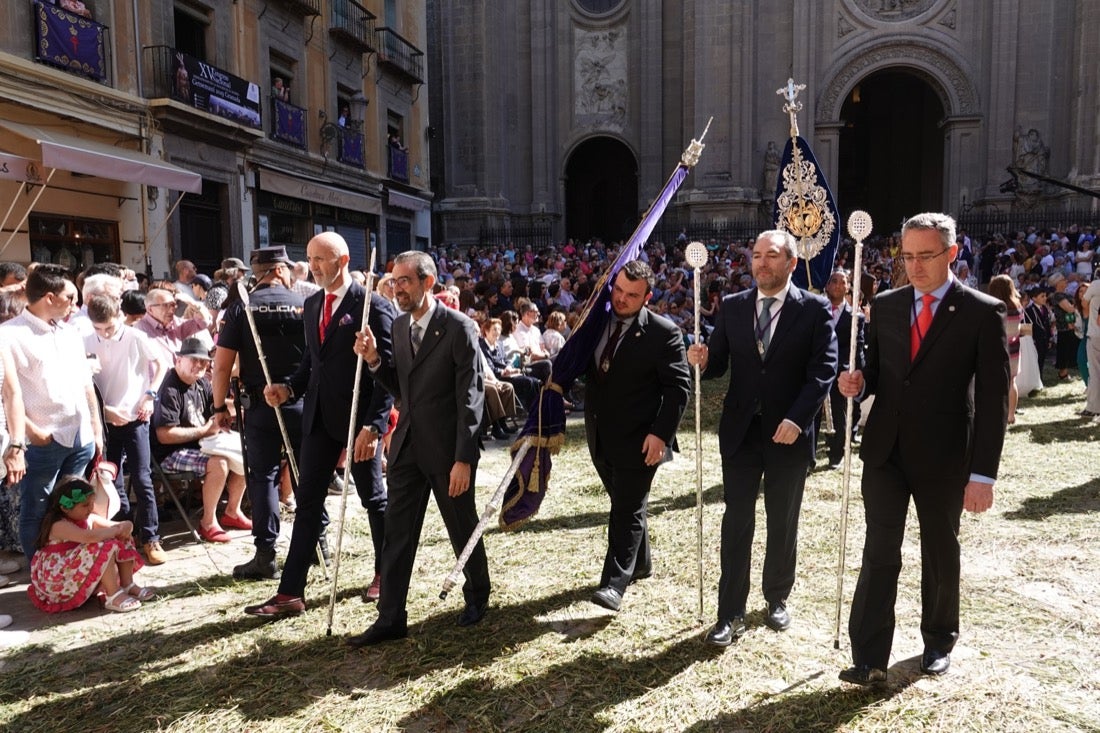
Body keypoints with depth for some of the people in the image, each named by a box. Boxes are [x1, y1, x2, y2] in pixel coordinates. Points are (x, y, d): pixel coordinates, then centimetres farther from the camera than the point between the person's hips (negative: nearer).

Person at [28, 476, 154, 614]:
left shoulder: (90, 519, 3)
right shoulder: (59, 525, -22)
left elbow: (123, 526, 3)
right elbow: (88, 537, -42)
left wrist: (125, 529, -22)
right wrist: (117, 530, -27)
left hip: (87, 577, 9)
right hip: (59, 581, -9)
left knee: (123, 542, 0)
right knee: (104, 547, -29)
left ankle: (128, 586, -2)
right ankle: (114, 597, -26)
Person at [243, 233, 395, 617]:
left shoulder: (372, 305, -12)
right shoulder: (311, 305, 10)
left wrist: (374, 426, -20)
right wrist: (289, 387, 0)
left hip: (359, 419, -6)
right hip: (319, 417, 6)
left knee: (374, 498, 11)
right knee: (308, 502, 6)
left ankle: (384, 573, 32)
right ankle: (290, 592, 12)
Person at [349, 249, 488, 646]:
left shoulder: (459, 328, -14)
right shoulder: (399, 325, 7)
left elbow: (470, 397, -15)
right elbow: (401, 389, 13)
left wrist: (463, 458, -18)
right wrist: (374, 360, -4)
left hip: (447, 448, -6)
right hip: (408, 445, 6)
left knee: (463, 529, 12)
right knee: (397, 533, 7)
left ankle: (477, 596, 36)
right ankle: (390, 618, 17)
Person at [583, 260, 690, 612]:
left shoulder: (663, 332, -11)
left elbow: (678, 386, -13)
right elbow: (584, 370, 15)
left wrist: (661, 434, -19)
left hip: (638, 439, -6)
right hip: (601, 437, 6)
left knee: (628, 510, -3)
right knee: (623, 505, 19)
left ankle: (614, 583, 1)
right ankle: (640, 564, 36)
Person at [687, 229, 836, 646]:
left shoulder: (814, 309, -4)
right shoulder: (732, 307, 5)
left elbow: (823, 369, -11)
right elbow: (719, 364, 5)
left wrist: (796, 419, -22)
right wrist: (702, 361, -18)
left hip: (789, 432, -1)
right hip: (740, 430, 2)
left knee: (783, 523, 14)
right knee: (737, 522, 3)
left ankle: (777, 599, 33)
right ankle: (731, 614, 11)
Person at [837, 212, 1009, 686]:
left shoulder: (983, 313, -6)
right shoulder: (885, 306, 5)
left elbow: (993, 399, -8)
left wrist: (983, 474, -12)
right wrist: (858, 382, -10)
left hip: (943, 456, -2)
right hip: (886, 449, 2)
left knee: (940, 552, 15)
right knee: (880, 552, -1)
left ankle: (939, 642, 37)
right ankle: (870, 659, 3)